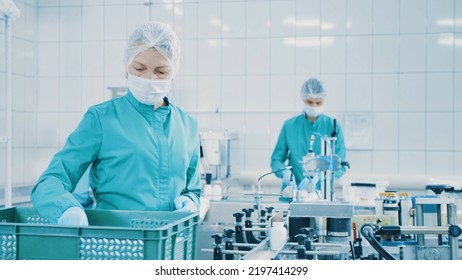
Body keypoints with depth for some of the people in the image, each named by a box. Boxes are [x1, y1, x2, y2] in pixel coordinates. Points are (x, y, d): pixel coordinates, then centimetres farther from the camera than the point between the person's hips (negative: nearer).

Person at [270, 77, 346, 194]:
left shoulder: (333, 126, 4)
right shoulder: (290, 125, 6)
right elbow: (276, 159, 9)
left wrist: (318, 177, -18)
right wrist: (285, 171, -12)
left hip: (322, 190, -1)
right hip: (293, 190, 1)